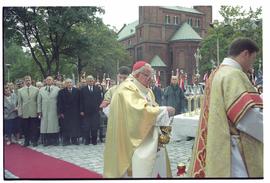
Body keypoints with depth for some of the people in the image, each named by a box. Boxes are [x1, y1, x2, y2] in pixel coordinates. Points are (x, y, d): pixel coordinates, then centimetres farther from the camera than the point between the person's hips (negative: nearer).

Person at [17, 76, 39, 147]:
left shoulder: (36, 89, 3)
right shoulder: (20, 90, 7)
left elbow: (38, 101, 2)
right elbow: (19, 103, 6)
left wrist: (38, 110, -3)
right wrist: (20, 112, 1)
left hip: (34, 112, -1)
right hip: (25, 113, 1)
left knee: (34, 128, 2)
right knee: (26, 128, 7)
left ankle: (34, 141, 14)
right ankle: (26, 141, 19)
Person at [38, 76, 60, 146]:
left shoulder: (57, 89, 2)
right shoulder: (41, 90, 10)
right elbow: (39, 101, 10)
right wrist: (39, 111, 3)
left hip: (54, 111, -2)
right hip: (44, 112, 2)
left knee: (54, 126, 1)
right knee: (45, 126, 3)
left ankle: (55, 141, 10)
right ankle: (46, 141, 11)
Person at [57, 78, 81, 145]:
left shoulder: (77, 91, 5)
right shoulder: (61, 92, 2)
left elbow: (79, 101, 4)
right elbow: (59, 103, 0)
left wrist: (79, 111, -1)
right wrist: (60, 112, -7)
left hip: (75, 112, 1)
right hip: (65, 112, -1)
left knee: (75, 126, 3)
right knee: (66, 127, 1)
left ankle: (74, 140, 11)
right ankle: (66, 140, 9)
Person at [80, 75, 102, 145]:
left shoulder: (97, 89, 8)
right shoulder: (83, 89, 4)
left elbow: (100, 99, 6)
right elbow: (81, 101, 1)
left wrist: (99, 108, -2)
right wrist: (81, 110, -4)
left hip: (95, 111, 1)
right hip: (86, 112, -1)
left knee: (95, 127, 4)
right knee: (86, 127, 2)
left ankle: (94, 140, 16)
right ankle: (87, 140, 15)